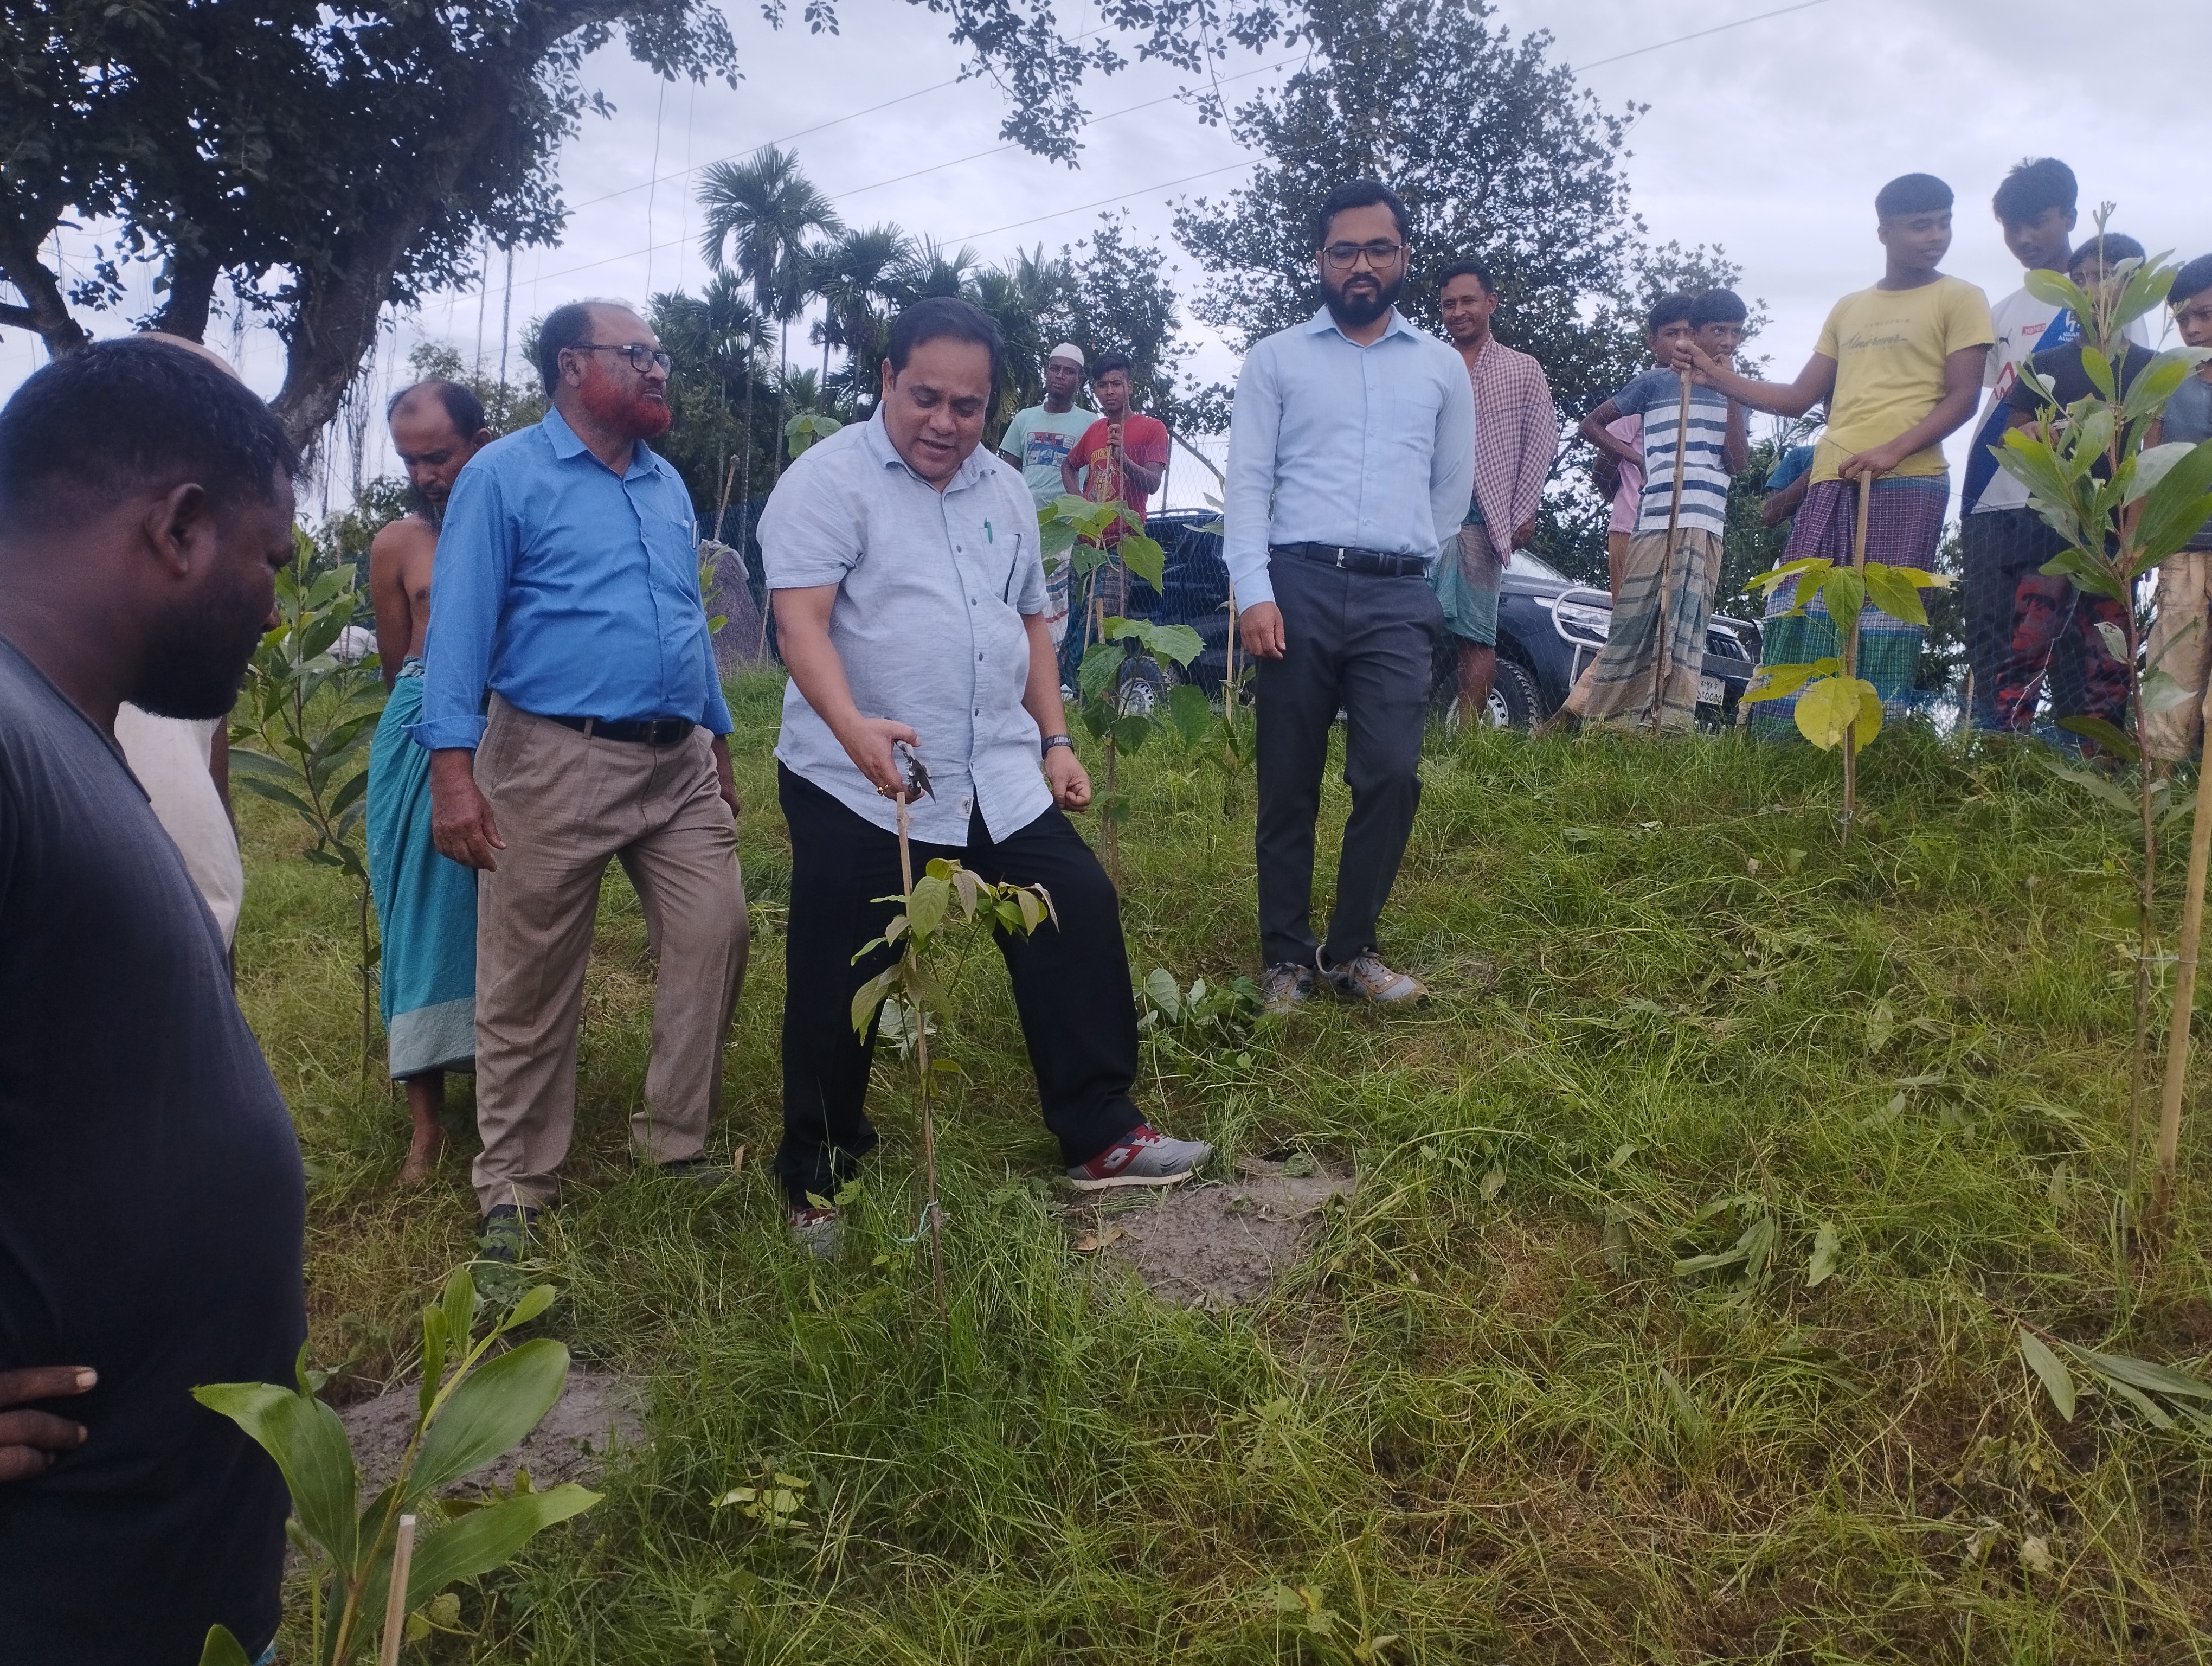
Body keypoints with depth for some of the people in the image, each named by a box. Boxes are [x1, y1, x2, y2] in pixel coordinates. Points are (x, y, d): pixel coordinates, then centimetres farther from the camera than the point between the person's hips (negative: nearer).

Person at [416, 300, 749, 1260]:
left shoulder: (667, 485, 16)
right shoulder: (505, 477, -3)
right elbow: (459, 626, -9)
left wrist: (718, 745, 20)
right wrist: (454, 770, -18)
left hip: (679, 765, 6)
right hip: (555, 763, -5)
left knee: (714, 939, 1)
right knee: (529, 984, 2)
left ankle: (676, 1139, 19)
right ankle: (514, 1182, 17)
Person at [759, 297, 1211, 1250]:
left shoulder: (1004, 492, 13)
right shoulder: (829, 479, -8)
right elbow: (801, 623, -20)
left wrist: (1055, 740, 15)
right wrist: (853, 726, -36)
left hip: (999, 784, 6)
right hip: (858, 788, -6)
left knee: (1081, 922, 3)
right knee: (838, 991, 2)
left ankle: (1098, 1134, 19)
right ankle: (816, 1182, 22)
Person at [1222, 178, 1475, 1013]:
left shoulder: (1442, 366, 16)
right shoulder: (1276, 357, 9)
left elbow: (1454, 488, 21)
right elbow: (1247, 482, 2)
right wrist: (1254, 591, -10)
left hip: (1398, 598, 1)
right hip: (1297, 586, -1)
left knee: (1392, 776, -9)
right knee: (1288, 786, 1)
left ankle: (1352, 951, 6)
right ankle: (1286, 959, 11)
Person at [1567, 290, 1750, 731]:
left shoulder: (1734, 395, 17)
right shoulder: (1655, 382, 10)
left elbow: (1736, 460, 2)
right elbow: (1592, 423, 16)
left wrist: (1732, 391, -2)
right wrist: (1631, 456, 3)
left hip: (1706, 529, 3)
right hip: (1654, 523, -3)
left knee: (1686, 628, -1)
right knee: (1633, 622, -6)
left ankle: (1669, 725, -3)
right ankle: (1605, 721, -2)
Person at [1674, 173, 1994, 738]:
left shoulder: (1959, 299, 9)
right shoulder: (1848, 309, 23)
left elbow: (1961, 399, -1)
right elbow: (1798, 398, 22)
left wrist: (1893, 450, -17)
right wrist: (1714, 375, 13)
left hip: (1908, 484, -4)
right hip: (1831, 482, 4)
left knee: (1883, 621, -10)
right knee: (1798, 615, -5)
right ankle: (1778, 744, -5)